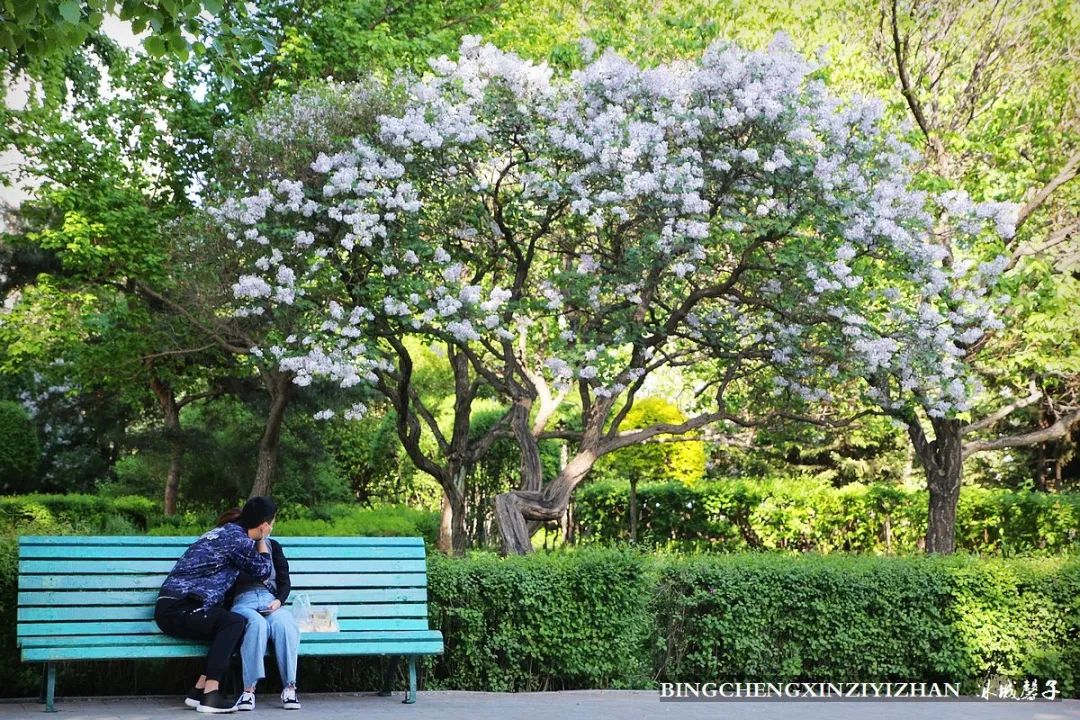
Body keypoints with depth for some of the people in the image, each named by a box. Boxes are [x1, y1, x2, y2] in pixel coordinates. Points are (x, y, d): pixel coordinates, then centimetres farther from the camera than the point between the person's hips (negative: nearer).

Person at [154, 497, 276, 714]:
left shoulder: (227, 531, 18)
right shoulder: (237, 538, -10)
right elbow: (264, 570, 4)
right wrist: (262, 540, 15)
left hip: (171, 608, 10)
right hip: (177, 609, -10)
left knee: (230, 626, 2)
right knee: (235, 623, -19)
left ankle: (200, 690, -4)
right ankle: (210, 694, -24)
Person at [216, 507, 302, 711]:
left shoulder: (272, 545, 28)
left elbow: (285, 581, 20)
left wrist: (279, 600, 0)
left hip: (271, 601, 2)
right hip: (242, 601, -1)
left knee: (283, 623, -35)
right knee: (257, 623, -38)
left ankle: (289, 687, -37)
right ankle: (249, 689, -40)